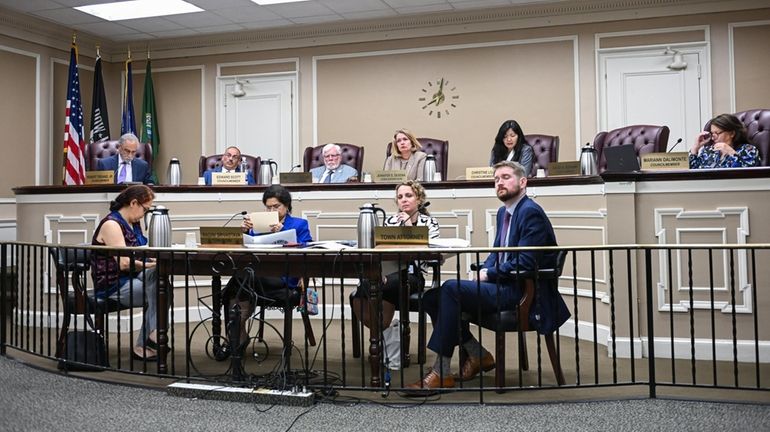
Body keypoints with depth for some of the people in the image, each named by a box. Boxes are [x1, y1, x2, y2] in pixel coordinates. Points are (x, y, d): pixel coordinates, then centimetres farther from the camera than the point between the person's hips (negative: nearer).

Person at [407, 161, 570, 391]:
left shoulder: (531, 213, -11)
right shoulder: (503, 212, 18)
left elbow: (525, 262, -20)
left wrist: (489, 275, -13)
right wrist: (484, 271, 4)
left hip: (521, 291, -9)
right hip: (501, 285, 9)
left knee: (451, 289, -26)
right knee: (432, 297, -4)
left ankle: (441, 372, -21)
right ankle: (477, 355, 6)